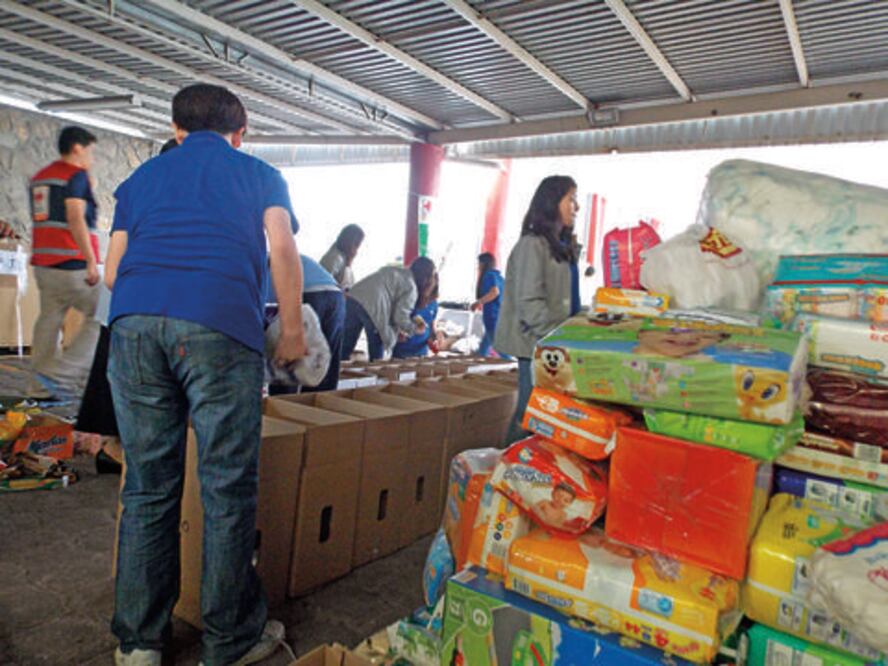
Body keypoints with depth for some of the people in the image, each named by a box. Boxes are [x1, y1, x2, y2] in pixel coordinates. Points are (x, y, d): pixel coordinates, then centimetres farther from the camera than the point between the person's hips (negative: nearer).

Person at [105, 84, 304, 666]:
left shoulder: (143, 176, 28)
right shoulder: (259, 175, 20)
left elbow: (112, 271, 22)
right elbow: (283, 252, 3)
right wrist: (293, 330, 9)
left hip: (134, 322, 4)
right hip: (221, 324, -3)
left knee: (147, 486, 10)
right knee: (228, 490, 2)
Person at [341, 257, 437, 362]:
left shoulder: (395, 271, 27)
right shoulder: (411, 288, 4)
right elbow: (400, 317, -5)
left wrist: (396, 329, 27)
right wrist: (415, 329, 14)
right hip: (371, 308, -7)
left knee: (345, 349, 10)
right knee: (377, 358, 8)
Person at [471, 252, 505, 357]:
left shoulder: (490, 275, -8)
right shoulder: (498, 276, 18)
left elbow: (495, 291, -26)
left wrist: (478, 303, -19)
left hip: (493, 319, -10)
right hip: (499, 319, 10)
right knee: (483, 352, 17)